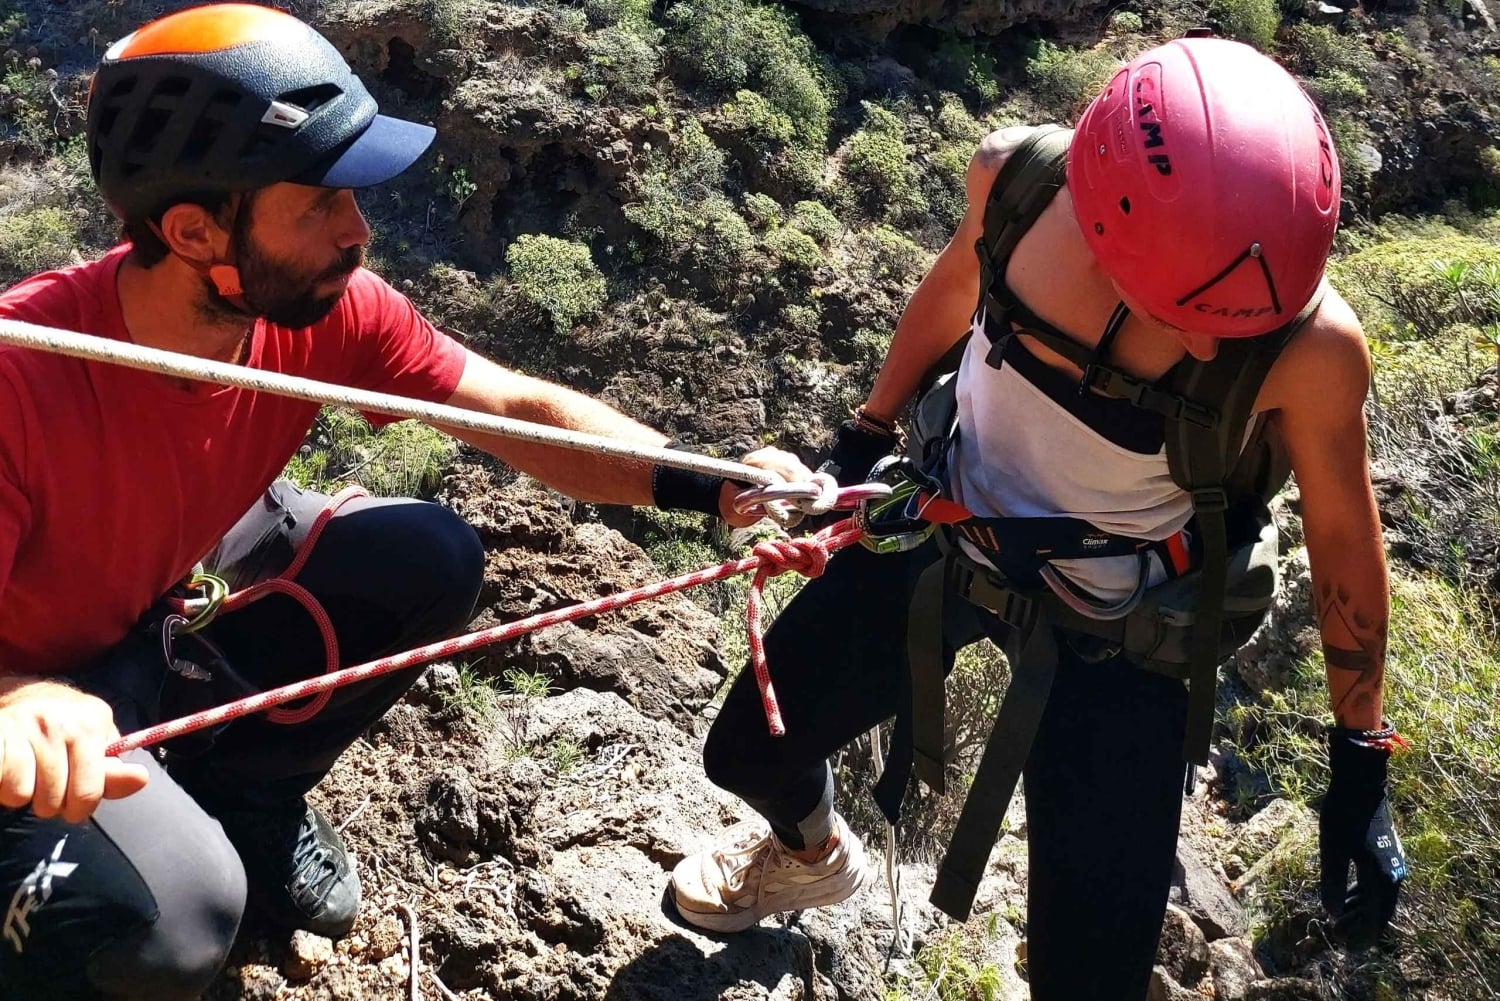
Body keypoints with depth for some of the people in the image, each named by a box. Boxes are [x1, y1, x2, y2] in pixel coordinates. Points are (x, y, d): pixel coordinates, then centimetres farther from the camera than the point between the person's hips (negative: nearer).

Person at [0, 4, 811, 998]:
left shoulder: (330, 309, -21)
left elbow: (519, 410, -17)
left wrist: (709, 484, -31)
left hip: (189, 581, 6)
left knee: (435, 562, -13)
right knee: (177, 916, -28)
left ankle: (242, 791, 11)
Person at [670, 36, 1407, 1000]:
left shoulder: (1309, 346, -32)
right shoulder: (1017, 176, -25)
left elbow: (1343, 532, -13)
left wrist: (1361, 759, -3)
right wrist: (868, 434, 12)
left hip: (1115, 629, -3)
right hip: (945, 532, 3)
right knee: (748, 749, 21)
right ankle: (814, 853, 60)